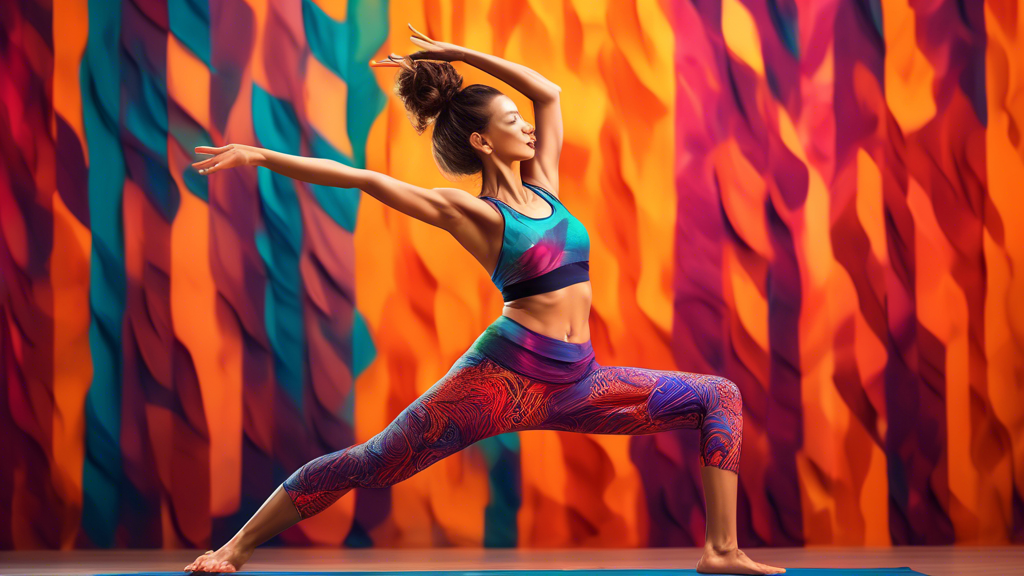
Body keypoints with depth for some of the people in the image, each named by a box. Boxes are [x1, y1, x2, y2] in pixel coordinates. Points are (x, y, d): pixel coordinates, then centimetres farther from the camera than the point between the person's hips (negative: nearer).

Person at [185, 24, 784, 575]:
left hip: (575, 382, 7)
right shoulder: (471, 212, -4)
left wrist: (459, 53, 22)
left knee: (721, 397, 5)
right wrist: (263, 157, -9)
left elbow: (548, 91, 22)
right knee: (371, 462, -7)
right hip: (506, 374, -7)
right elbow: (366, 179, -9)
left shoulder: (542, 186, 13)